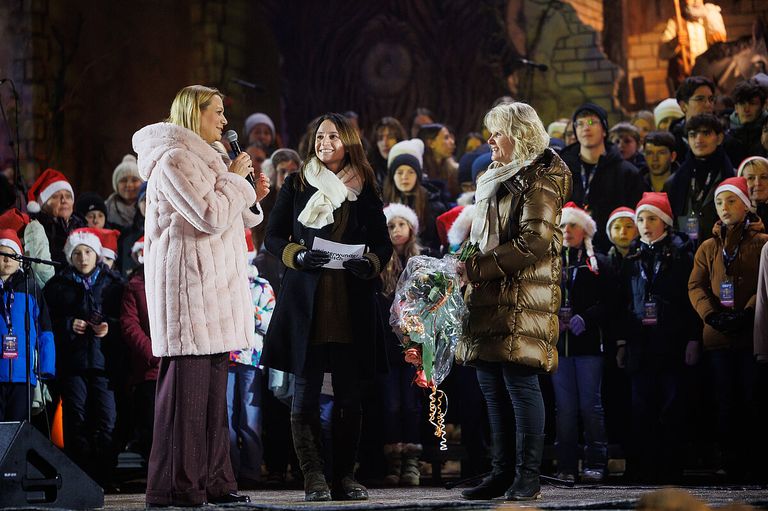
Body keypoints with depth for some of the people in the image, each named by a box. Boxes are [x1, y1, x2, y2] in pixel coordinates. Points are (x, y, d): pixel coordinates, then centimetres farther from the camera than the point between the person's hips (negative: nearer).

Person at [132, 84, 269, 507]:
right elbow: (210, 217, -18)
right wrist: (235, 179, -7)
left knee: (213, 379, 8)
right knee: (187, 379, -11)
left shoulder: (202, 158, 23)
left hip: (214, 281, 10)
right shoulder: (174, 159, -10)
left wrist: (249, 199, 13)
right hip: (189, 279, -10)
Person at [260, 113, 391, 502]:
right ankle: (313, 478, 0)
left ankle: (345, 476, 8)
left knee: (349, 393, 2)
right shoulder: (296, 185, 8)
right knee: (306, 390, -3)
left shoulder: (364, 189, 10)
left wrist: (371, 264, -10)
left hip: (352, 305, 1)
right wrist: (298, 256, -12)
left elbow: (383, 243, 11)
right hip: (305, 302, -1)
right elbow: (273, 237, 7)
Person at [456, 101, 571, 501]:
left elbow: (534, 242, -16)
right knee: (493, 387, 8)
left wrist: (477, 267, -16)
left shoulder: (539, 178, -6)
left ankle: (528, 477, -7)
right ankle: (503, 472, 13)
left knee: (519, 381, -10)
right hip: (489, 299, 9)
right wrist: (470, 268, 11)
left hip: (522, 299, -9)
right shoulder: (496, 179, 22)